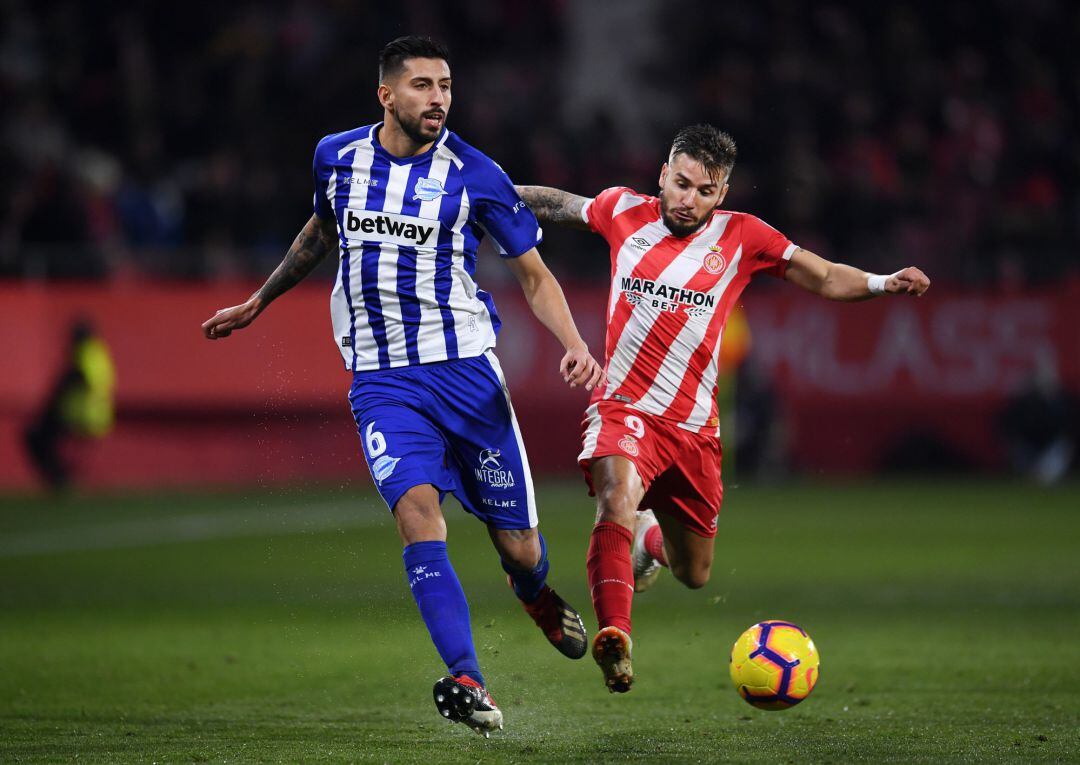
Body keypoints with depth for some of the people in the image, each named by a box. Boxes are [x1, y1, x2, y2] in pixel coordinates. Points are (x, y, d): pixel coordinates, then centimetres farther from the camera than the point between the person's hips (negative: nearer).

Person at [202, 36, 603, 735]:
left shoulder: (475, 174, -4)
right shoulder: (336, 157, 3)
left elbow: (534, 275, 3)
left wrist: (576, 345, -13)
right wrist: (258, 302, 32)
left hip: (466, 366, -1)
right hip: (382, 377, 1)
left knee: (519, 545, 2)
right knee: (417, 505, -25)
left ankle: (536, 595, 41)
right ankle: (466, 680, -28)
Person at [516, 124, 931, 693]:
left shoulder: (742, 236, 2)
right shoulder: (625, 213, 3)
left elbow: (825, 278, 7)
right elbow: (556, 204, 21)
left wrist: (883, 283, -10)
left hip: (694, 427, 2)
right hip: (623, 408, -2)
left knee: (694, 576, 13)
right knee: (617, 495, -35)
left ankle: (652, 538, 49)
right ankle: (613, 637, -40)